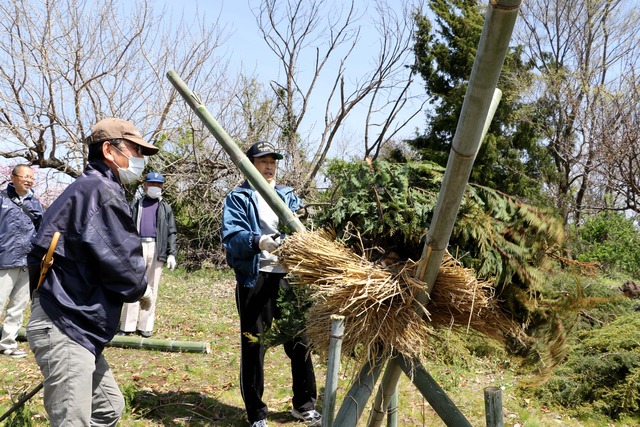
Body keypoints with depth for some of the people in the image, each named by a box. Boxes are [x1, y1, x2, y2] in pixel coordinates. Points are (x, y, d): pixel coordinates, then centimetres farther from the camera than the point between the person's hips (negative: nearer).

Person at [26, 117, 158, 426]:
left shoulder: (84, 189, 19)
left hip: (75, 328, 11)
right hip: (64, 329, -11)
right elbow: (120, 262, -17)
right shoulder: (102, 190, -13)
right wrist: (141, 290, 3)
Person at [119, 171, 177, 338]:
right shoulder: (135, 205, 14)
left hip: (157, 249, 1)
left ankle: (145, 326, 7)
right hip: (137, 247, -1)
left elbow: (171, 232, 10)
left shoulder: (165, 208, 15)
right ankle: (127, 326, -2)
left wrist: (171, 254, 0)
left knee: (152, 288, 2)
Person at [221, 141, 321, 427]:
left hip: (288, 276, 4)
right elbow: (231, 237, -13)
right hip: (254, 278, -4)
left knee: (299, 342, 9)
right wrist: (258, 241, -32)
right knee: (253, 347, 3)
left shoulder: (288, 196, 16)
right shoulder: (238, 198, 2)